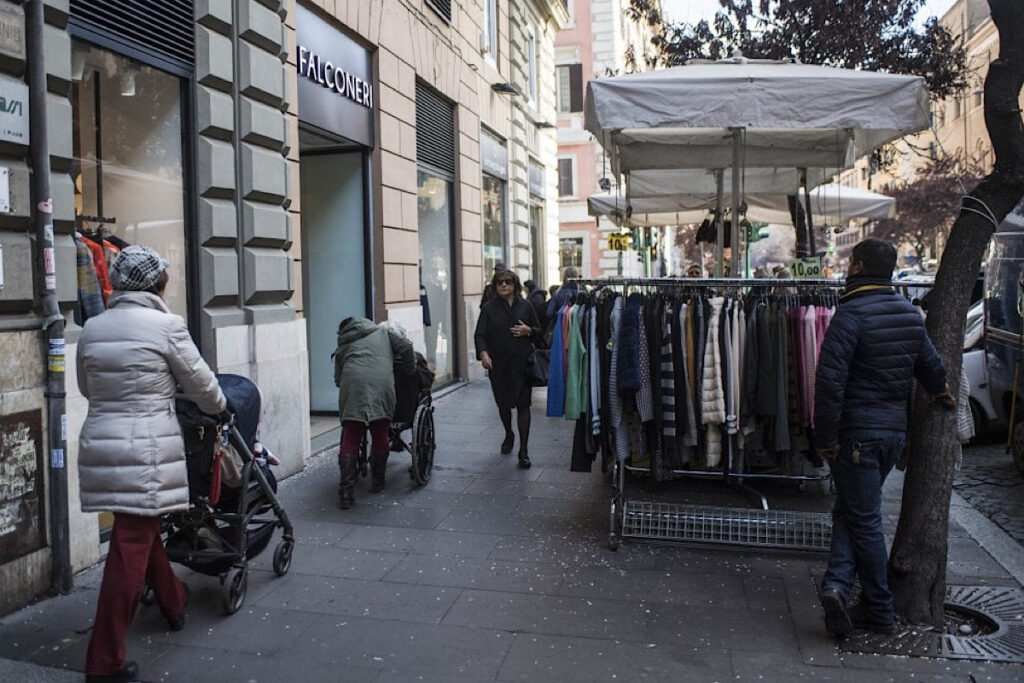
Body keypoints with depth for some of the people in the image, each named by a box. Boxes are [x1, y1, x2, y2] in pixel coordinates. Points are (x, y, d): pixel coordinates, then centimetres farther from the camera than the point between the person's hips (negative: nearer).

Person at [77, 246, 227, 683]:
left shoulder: (91, 328, 7)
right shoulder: (166, 325, -9)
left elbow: (87, 388, 20)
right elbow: (200, 383, 0)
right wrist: (219, 409, 20)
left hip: (99, 445, 7)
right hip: (145, 450, -7)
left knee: (143, 529, 22)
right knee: (131, 547, -1)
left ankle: (174, 603, 43)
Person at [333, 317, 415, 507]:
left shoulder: (342, 345, 31)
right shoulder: (382, 332, 30)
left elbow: (338, 379, 25)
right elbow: (406, 347, 15)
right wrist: (409, 370, 26)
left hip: (352, 383, 0)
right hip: (381, 381, 0)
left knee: (350, 439, 2)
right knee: (380, 434, 14)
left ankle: (345, 491, -3)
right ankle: (377, 482, 24)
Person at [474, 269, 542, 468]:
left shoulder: (525, 306, 5)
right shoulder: (489, 308, 2)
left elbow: (539, 331, 14)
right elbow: (480, 334, -4)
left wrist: (528, 331, -8)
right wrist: (483, 353, -22)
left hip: (522, 364, -1)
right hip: (498, 364, 1)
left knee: (523, 405, -5)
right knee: (503, 403, 15)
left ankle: (523, 450, 0)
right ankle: (509, 435, 42)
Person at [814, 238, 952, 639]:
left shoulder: (851, 314, -16)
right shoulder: (910, 313, 6)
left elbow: (830, 380, -22)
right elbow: (930, 364, 19)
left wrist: (825, 438, -15)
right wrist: (941, 393, 41)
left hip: (857, 432, -6)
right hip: (895, 430, 6)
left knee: (863, 517, 3)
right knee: (854, 510, 15)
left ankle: (880, 613, 10)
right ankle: (839, 584, 4)